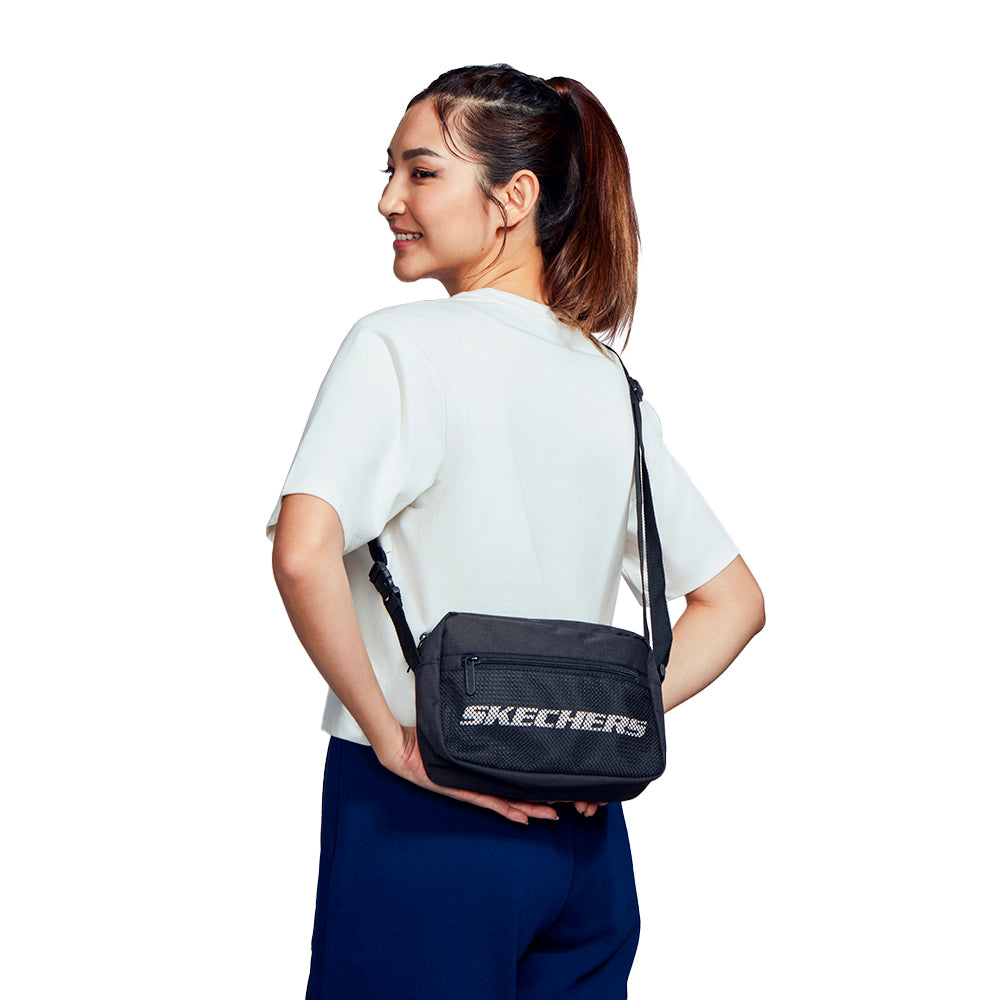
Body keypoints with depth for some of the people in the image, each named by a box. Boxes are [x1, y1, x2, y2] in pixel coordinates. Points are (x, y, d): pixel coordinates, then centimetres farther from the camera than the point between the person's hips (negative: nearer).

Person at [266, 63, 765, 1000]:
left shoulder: (399, 346, -10)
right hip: (586, 838, 6)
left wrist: (392, 737, -14)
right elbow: (735, 602, 14)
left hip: (424, 818, -6)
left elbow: (305, 553, -25)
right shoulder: (617, 386, 8)